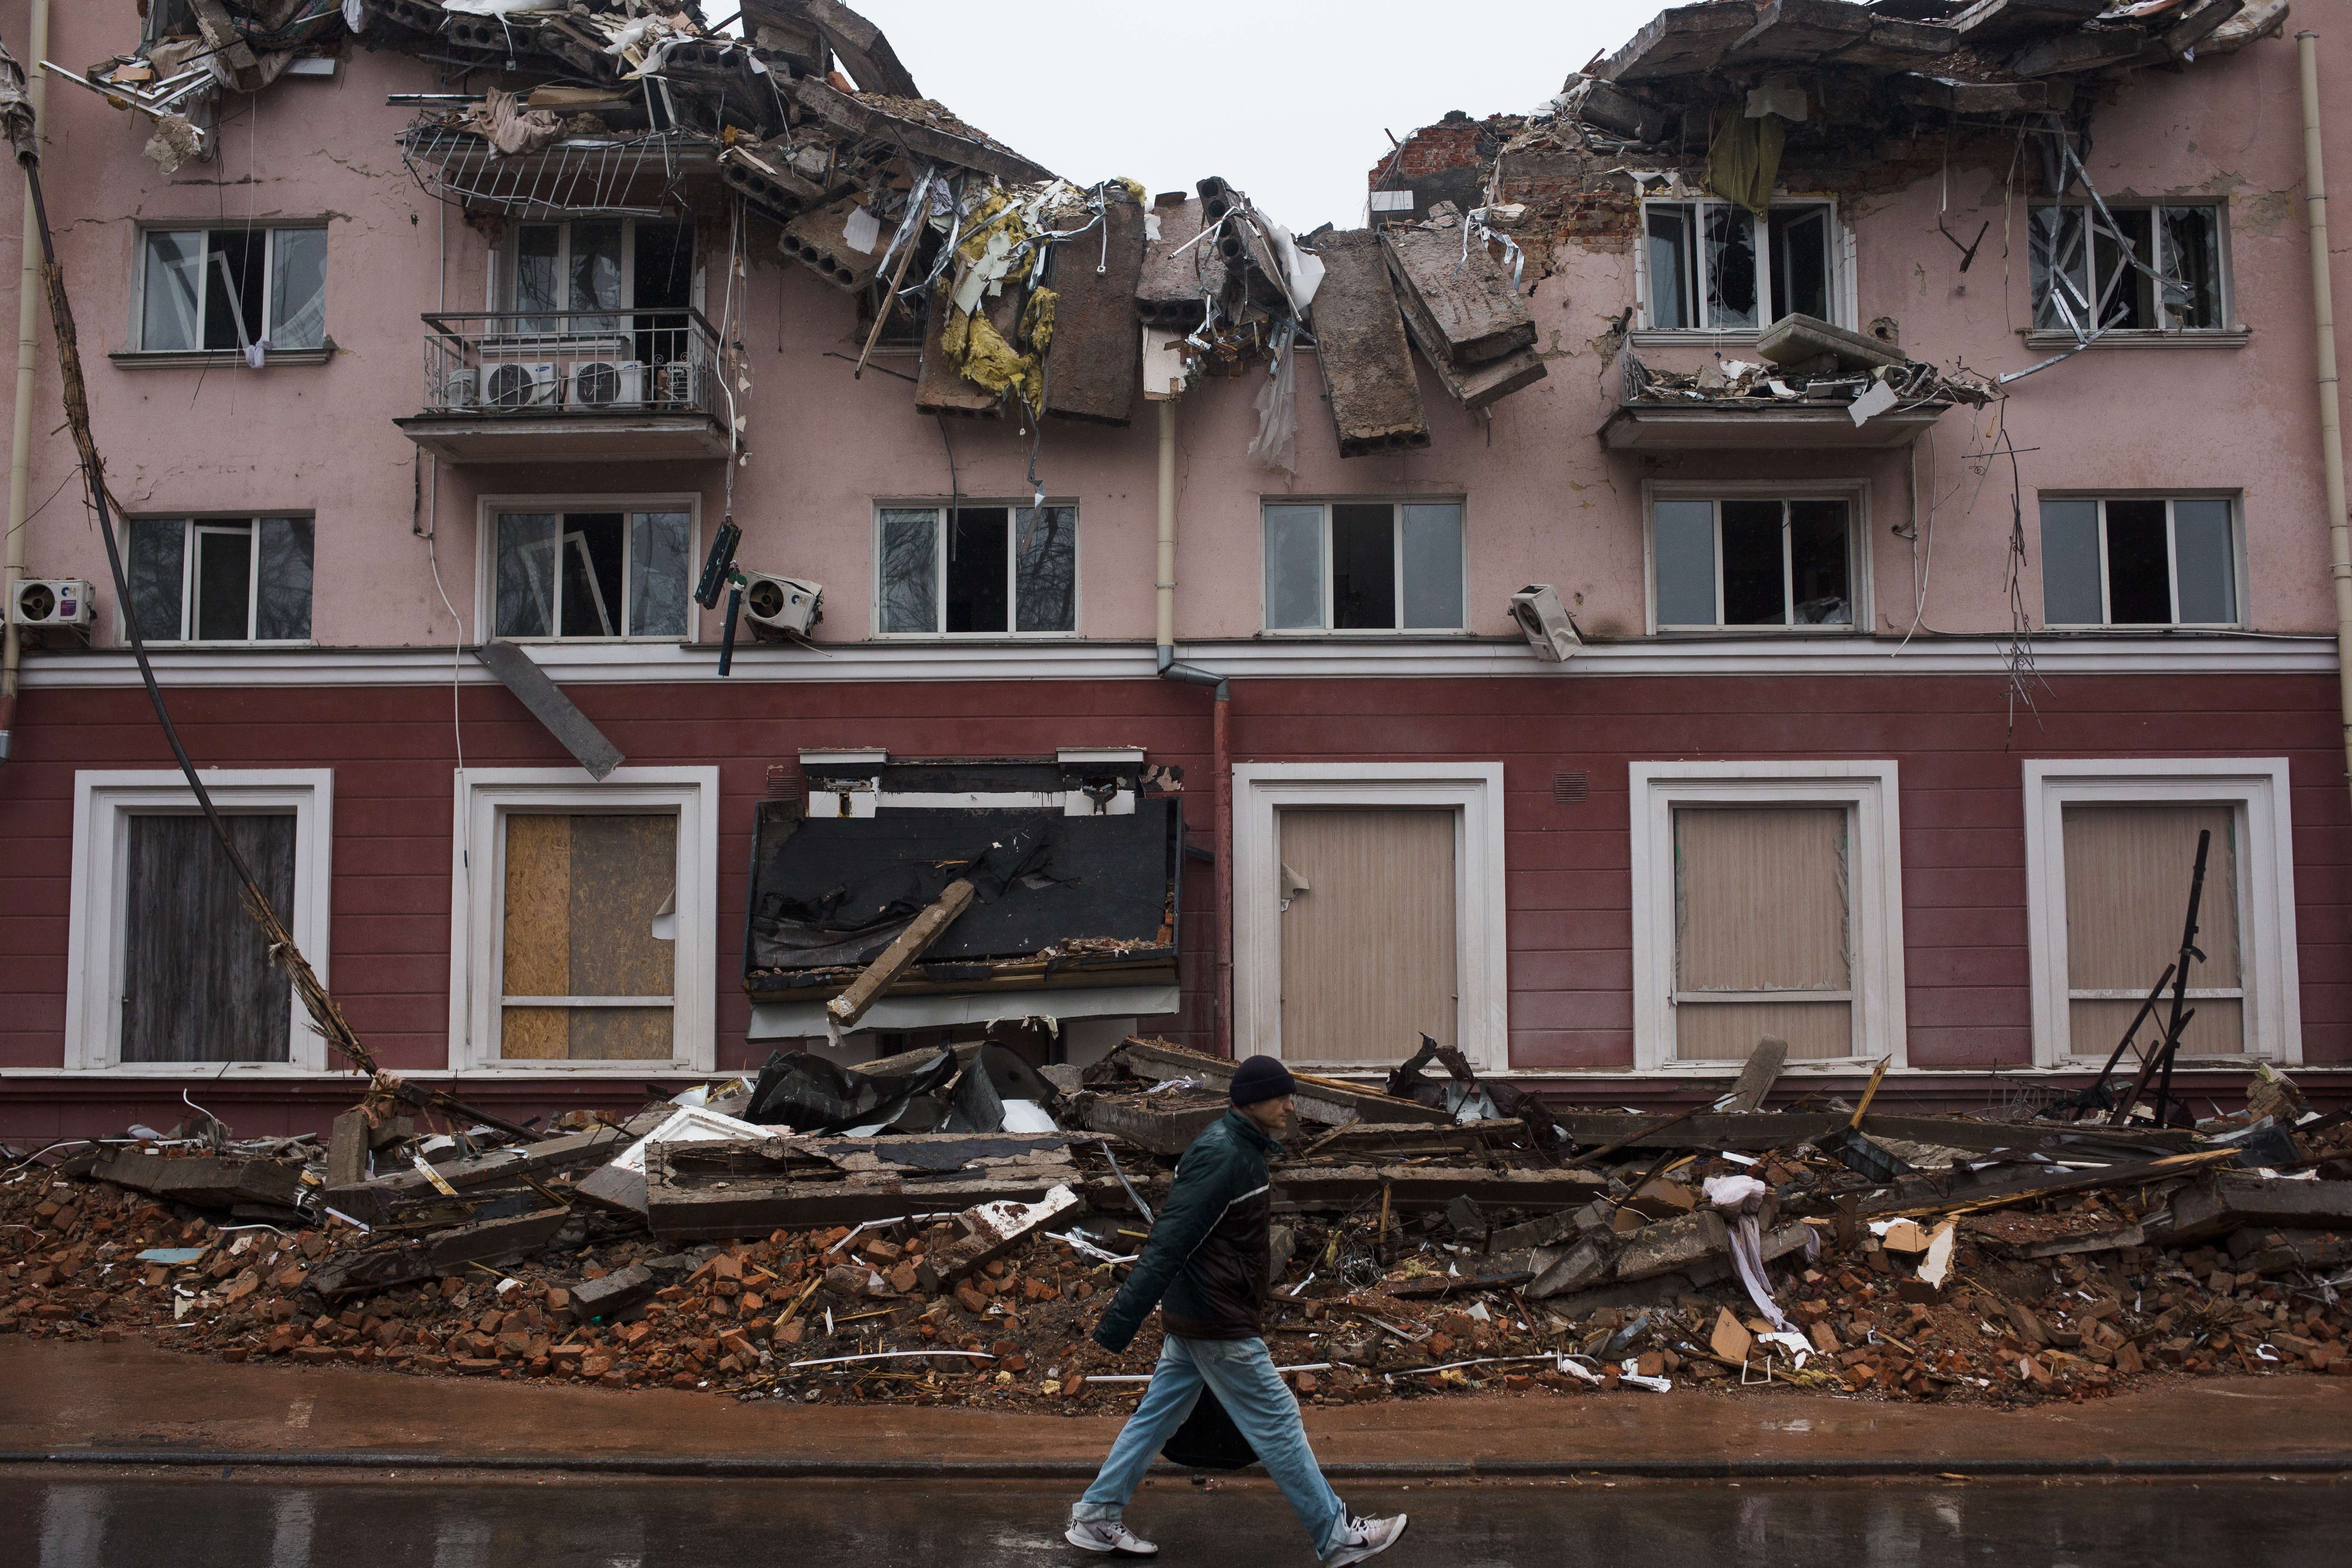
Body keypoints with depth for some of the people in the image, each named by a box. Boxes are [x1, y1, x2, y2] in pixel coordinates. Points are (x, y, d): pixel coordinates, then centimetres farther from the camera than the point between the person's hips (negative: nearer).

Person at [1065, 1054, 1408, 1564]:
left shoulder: (1238, 1147, 10)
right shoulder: (1222, 1157, -23)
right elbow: (1169, 1242, -28)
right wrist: (1122, 1322, -30)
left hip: (1190, 1315, 10)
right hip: (1219, 1323, -10)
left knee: (1158, 1413, 15)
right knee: (1277, 1421, 0)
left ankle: (1096, 1518, 23)